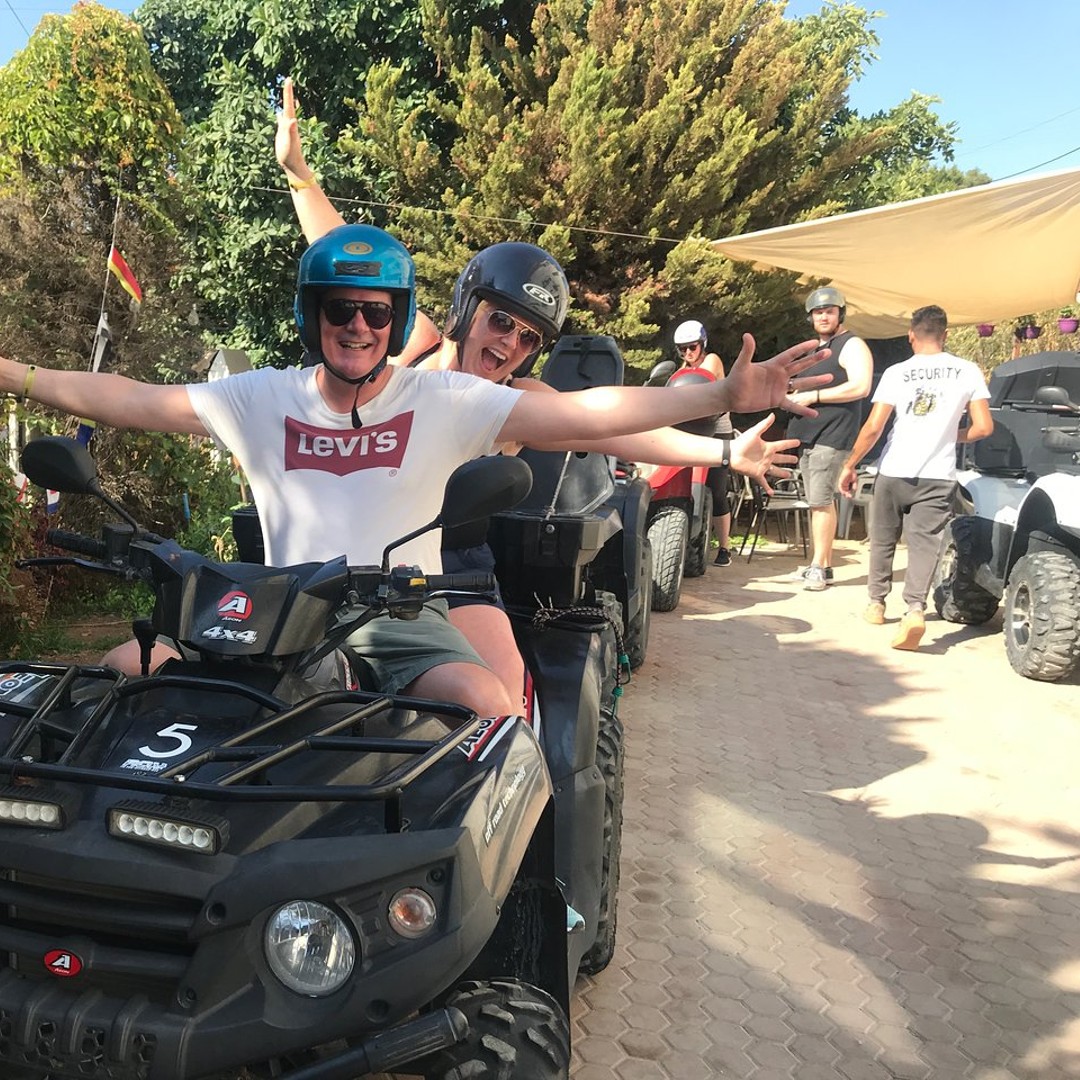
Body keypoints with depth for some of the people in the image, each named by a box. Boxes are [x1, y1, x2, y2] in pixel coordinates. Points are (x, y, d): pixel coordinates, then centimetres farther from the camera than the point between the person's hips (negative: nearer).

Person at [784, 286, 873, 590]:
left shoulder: (852, 346, -6)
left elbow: (861, 386, -20)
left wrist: (814, 396, -18)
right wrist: (792, 396, 10)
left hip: (831, 436, -9)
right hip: (808, 435, 9)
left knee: (821, 501, -12)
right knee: (820, 502, 10)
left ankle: (818, 567, -9)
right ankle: (823, 564, 15)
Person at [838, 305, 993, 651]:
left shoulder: (897, 373, -4)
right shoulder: (967, 372, 0)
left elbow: (872, 428, -8)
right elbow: (983, 427, -1)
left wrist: (849, 465, 2)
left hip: (893, 472, 0)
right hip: (938, 476, 0)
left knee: (883, 540, 17)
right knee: (924, 544, -2)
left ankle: (877, 604, 26)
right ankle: (915, 609, -21)